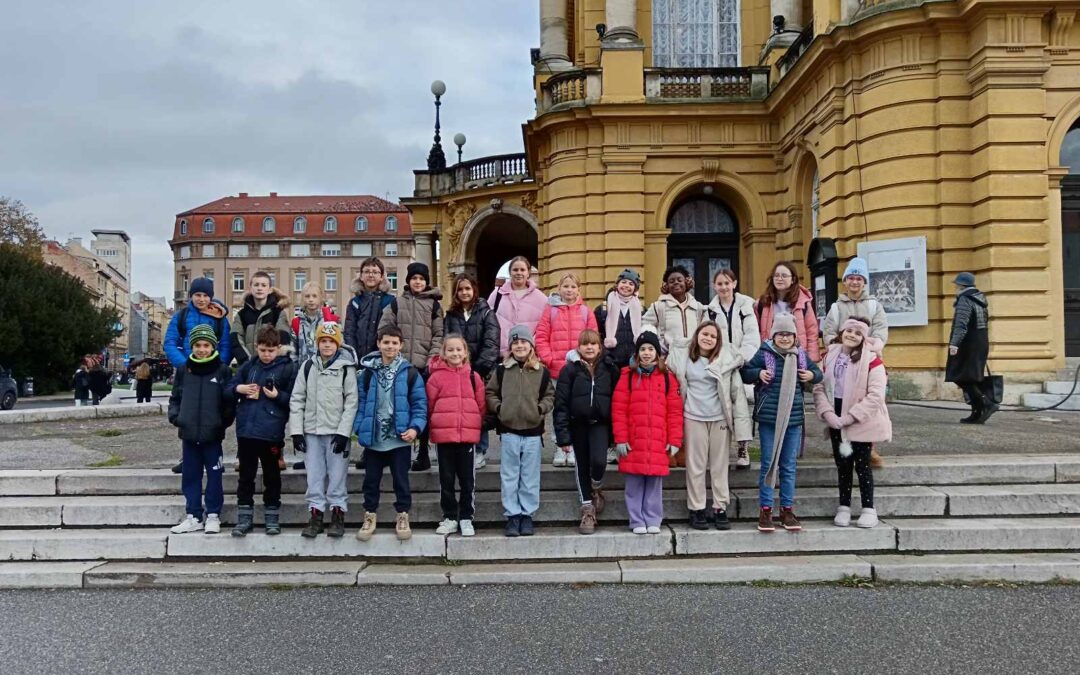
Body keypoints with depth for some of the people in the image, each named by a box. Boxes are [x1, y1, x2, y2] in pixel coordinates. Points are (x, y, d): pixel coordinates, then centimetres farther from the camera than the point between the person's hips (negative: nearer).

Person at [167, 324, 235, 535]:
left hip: (212, 433, -3)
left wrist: (224, 422, -10)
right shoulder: (183, 370, 8)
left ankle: (213, 515, 13)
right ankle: (193, 516, 18)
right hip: (189, 433, 3)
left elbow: (229, 401, -1)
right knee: (190, 475, 9)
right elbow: (175, 397, 15)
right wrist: (175, 417, 0)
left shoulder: (222, 370, -1)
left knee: (214, 475, 3)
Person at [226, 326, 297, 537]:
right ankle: (244, 517, 18)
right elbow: (228, 389, 12)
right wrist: (239, 389, -8)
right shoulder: (248, 366, 8)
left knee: (271, 476, 9)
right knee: (246, 475, 10)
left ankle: (272, 517, 20)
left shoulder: (288, 368, -3)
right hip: (246, 430, 3)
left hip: (272, 432, -3)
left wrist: (278, 395, -21)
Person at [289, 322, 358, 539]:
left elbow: (351, 402, -5)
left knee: (337, 475, 0)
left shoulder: (346, 368, -2)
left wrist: (343, 432, -11)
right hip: (311, 431, 3)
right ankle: (315, 515, 13)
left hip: (337, 431, -3)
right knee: (314, 476, 6)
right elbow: (297, 399, 7)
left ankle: (338, 515, 9)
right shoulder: (308, 366, 8)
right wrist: (296, 430, 0)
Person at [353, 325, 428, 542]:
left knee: (401, 479, 8)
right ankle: (369, 517, 25)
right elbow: (361, 402, 4)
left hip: (399, 437, -2)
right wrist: (358, 427, -6)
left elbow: (419, 403, -3)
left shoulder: (410, 372, -2)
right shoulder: (368, 372, 3)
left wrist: (415, 427, -15)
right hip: (373, 437, 2)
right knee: (371, 479, 12)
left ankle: (402, 517, 21)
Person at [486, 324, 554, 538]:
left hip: (533, 432, 0)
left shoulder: (542, 372, 2)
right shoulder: (501, 370, 2)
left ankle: (527, 514, 16)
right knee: (509, 476, 5)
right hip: (509, 431, 0)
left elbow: (550, 396, 8)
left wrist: (541, 409, -8)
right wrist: (498, 408, -6)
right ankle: (512, 515, 13)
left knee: (530, 477, 7)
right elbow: (490, 393, 9)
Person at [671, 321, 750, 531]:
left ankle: (720, 508, 17)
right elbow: (678, 387, 10)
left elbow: (737, 391, -2)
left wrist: (741, 422, -7)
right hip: (694, 418, 1)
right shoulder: (686, 359, 3)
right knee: (695, 465, 6)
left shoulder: (726, 360, -1)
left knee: (720, 465, 7)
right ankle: (696, 509, 15)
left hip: (720, 418, 0)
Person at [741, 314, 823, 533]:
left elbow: (818, 372, 19)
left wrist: (812, 375, -2)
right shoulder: (764, 354, -5)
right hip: (768, 418, -3)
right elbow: (744, 373, 0)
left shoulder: (802, 355, 6)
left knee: (789, 466, 10)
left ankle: (787, 509, 20)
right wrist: (758, 374, -18)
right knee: (768, 464, 3)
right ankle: (765, 510, 11)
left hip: (793, 419, 3)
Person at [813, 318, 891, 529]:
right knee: (842, 464, 12)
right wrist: (828, 413, -14)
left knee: (862, 464, 2)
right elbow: (819, 387, 1)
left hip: (861, 422, -4)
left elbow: (876, 395, -17)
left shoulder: (871, 360, -11)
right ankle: (844, 508, 21)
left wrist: (849, 417, -20)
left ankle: (868, 509, 13)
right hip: (836, 421, 4)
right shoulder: (829, 356, 5)